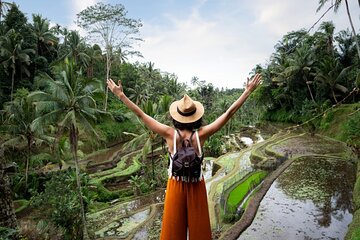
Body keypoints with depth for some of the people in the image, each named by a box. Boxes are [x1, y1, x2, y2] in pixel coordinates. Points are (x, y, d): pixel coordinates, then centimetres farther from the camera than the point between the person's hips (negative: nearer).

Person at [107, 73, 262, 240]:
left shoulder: (170, 134, -19)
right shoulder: (201, 134, -19)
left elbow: (141, 114, -16)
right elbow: (229, 113, -16)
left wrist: (120, 95, -9)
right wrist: (248, 91, -10)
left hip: (175, 185, 0)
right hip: (196, 185, 0)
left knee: (174, 226, 18)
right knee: (198, 226, 19)